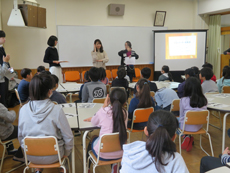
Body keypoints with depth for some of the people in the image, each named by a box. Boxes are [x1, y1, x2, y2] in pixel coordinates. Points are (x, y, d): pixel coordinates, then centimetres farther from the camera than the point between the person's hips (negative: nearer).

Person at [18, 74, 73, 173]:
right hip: (52, 157, -3)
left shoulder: (23, 110, -12)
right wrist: (66, 153, 3)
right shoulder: (56, 110, -22)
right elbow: (68, 136, -15)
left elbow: (20, 136, 1)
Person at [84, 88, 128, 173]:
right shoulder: (125, 113, -10)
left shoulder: (103, 112, -19)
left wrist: (104, 107, 4)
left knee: (92, 139, 30)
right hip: (119, 154, 3)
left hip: (103, 154, -2)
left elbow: (94, 122, 3)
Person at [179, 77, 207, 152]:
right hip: (198, 127, 4)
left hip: (186, 127, -4)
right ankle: (190, 140, 17)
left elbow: (181, 116, -7)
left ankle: (186, 137, 10)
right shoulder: (204, 100, -11)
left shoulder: (184, 100, -20)